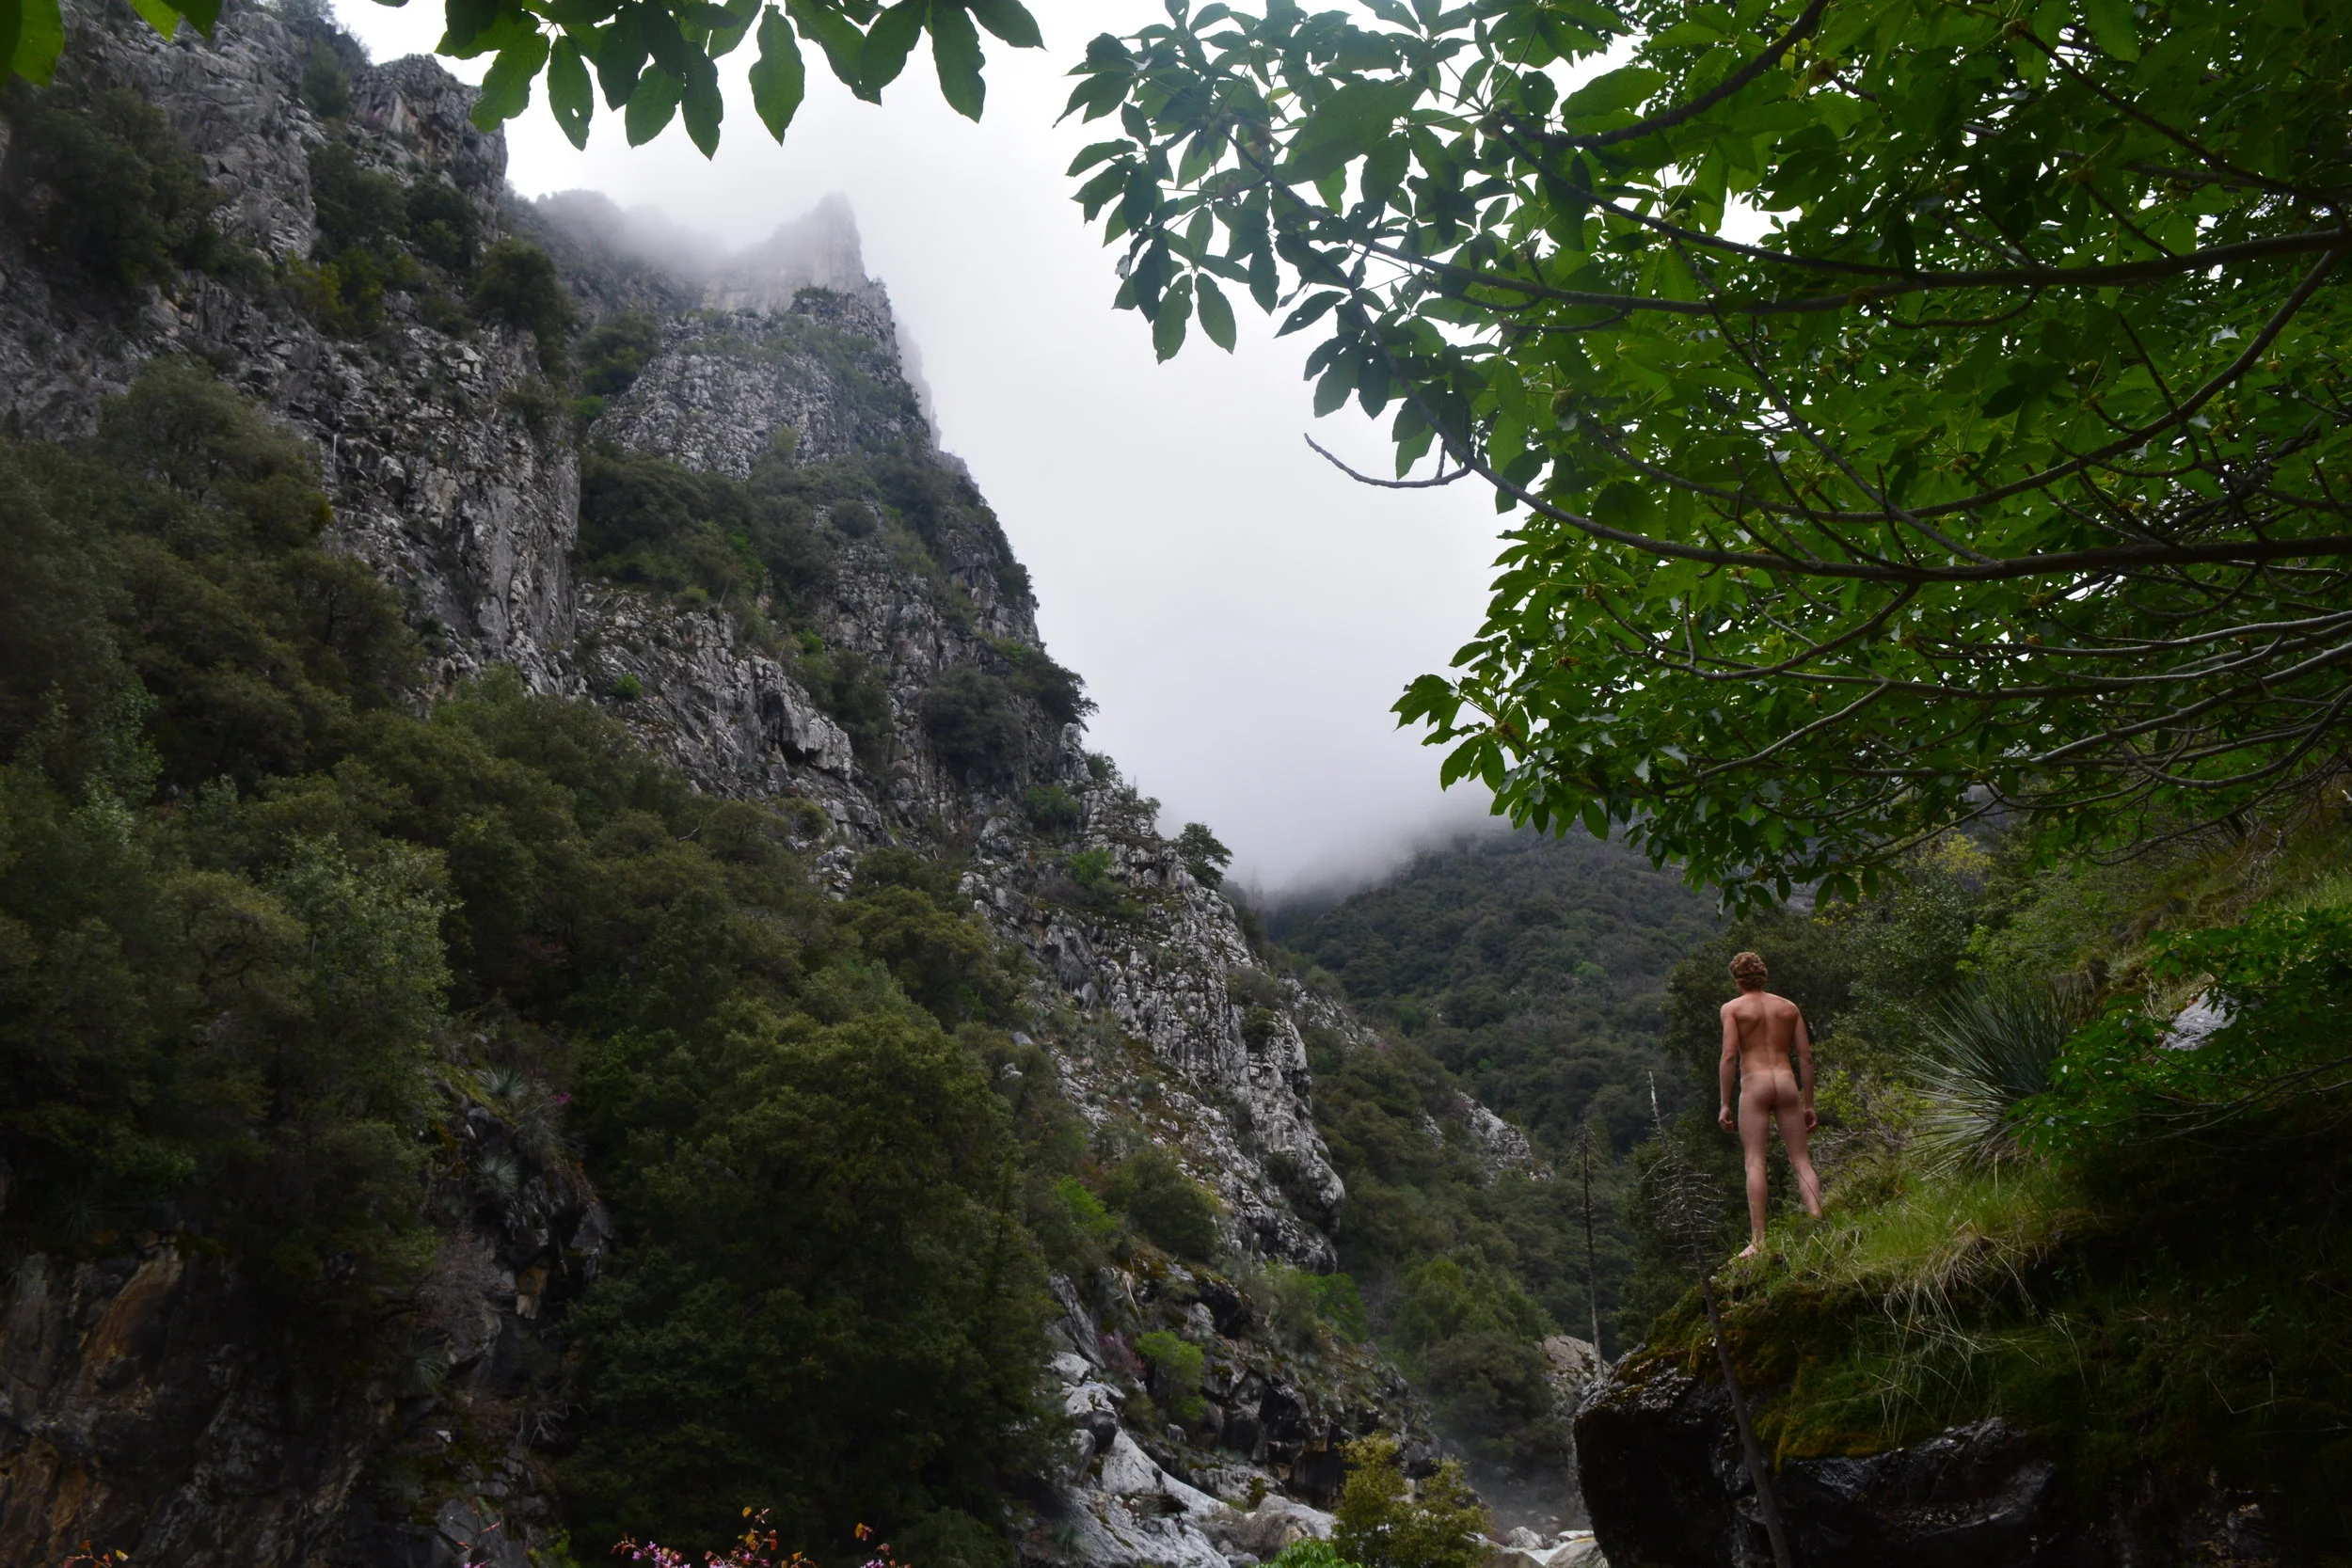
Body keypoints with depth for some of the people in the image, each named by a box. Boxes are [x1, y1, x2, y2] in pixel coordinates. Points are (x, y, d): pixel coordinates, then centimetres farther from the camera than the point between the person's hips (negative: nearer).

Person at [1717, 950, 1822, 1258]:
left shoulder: (1733, 1008, 5)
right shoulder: (1789, 1007, 16)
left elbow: (1730, 1055, -6)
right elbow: (1806, 1057, 12)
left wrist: (1725, 1104, -4)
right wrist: (1808, 1104, 16)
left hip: (1754, 1084, -3)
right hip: (1787, 1083, 3)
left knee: (1755, 1162, -5)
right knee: (1801, 1160, 6)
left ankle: (1758, 1241, -13)